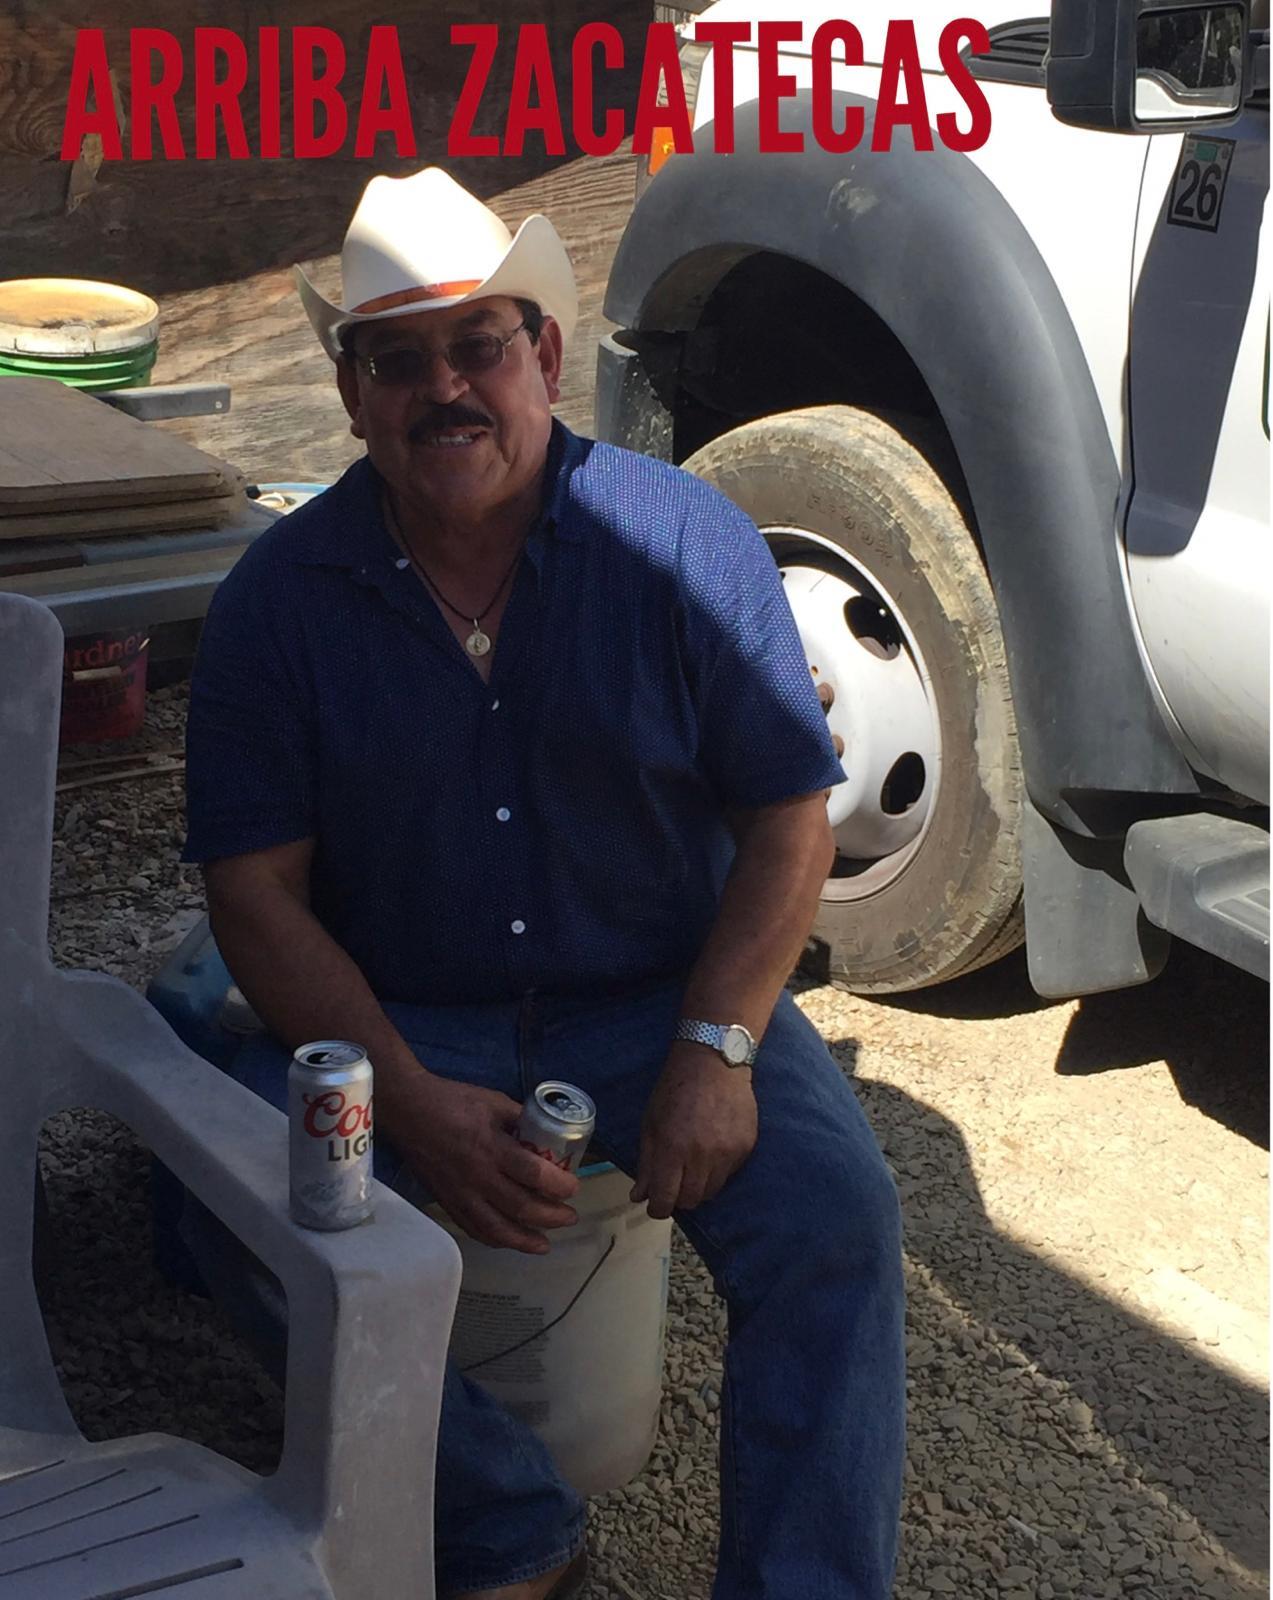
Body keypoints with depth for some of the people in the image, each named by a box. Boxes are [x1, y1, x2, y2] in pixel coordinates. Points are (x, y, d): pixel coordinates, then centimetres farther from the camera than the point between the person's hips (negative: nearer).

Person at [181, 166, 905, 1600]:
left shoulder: (687, 542, -5)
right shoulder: (280, 597, -4)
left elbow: (788, 822, -4)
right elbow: (257, 896, -6)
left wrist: (717, 1049, -17)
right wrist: (412, 1103, -19)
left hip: (659, 1002, 0)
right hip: (392, 1023, 1)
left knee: (835, 1214, -23)